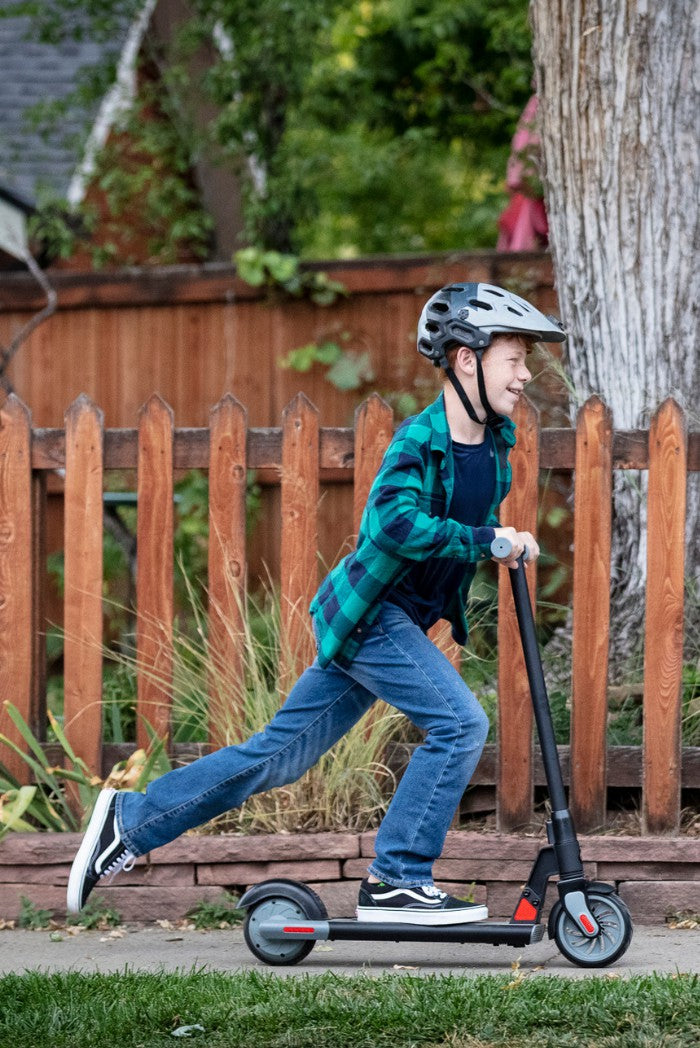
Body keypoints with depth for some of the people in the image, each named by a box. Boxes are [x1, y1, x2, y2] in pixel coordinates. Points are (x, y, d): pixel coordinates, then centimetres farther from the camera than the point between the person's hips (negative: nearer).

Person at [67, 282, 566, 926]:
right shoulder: (421, 440, -20)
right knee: (460, 724, -18)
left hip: (401, 621, 8)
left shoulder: (496, 438, 5)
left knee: (279, 755, 11)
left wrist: (509, 542, 11)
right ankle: (397, 882, -10)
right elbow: (396, 521, -38)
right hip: (370, 611, -8)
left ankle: (131, 820, 20)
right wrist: (484, 539, -31)